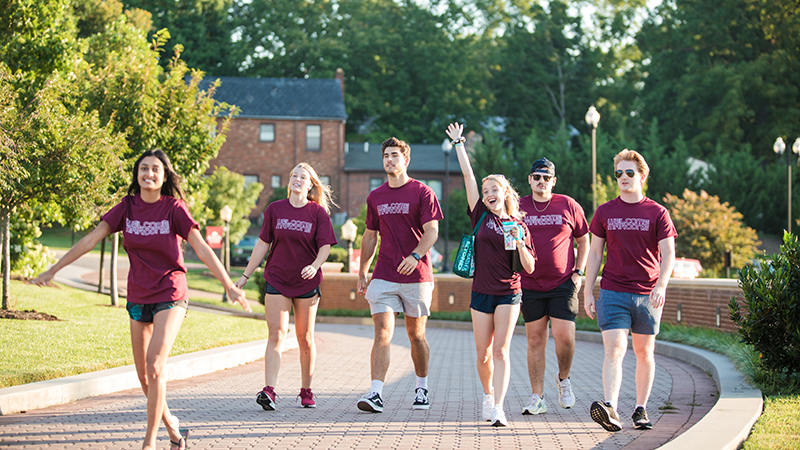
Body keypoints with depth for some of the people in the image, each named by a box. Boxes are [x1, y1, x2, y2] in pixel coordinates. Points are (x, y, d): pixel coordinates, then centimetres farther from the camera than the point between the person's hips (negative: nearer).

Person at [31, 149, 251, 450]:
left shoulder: (174, 208, -9)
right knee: (144, 377, 9)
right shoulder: (127, 208, 1)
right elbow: (90, 240, 4)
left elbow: (202, 249, -12)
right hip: (138, 298, 5)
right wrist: (53, 270, 5)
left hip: (170, 295, -5)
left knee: (155, 365, -18)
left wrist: (229, 287, -18)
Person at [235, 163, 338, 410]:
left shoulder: (318, 212, -1)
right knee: (276, 335, -9)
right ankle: (269, 391, -18)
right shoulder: (274, 209, 3)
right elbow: (263, 244, 7)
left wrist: (315, 266, -23)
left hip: (307, 283, 0)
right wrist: (246, 275, 7)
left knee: (305, 338, 7)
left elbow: (325, 246, -3)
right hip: (277, 280, 0)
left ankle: (306, 391, 18)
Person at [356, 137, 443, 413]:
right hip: (383, 277, 3)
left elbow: (432, 232, -10)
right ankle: (376, 394, -17)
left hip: (416, 276, -3)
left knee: (416, 335, 8)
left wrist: (415, 256, -27)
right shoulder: (375, 197, 11)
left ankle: (422, 388, 26)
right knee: (382, 333, -9)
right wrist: (361, 274, 18)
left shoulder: (422, 193, -3)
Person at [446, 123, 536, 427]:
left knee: (501, 351, -10)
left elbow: (529, 268, 0)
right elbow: (468, 176, 5)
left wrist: (520, 243, -16)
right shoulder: (481, 217, 5)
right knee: (484, 354, 6)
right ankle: (488, 396, 29)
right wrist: (459, 144, 5)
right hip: (481, 292, 2)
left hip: (509, 293, -2)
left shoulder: (518, 226, 2)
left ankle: (498, 408, -16)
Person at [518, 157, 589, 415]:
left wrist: (578, 272, 3)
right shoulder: (518, 207, 6)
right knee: (535, 340, 2)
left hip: (563, 285, -1)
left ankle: (563, 379, 18)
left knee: (565, 336, -11)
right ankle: (537, 398, 7)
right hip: (529, 285, 1)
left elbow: (583, 241, 12)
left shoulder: (568, 206, 4)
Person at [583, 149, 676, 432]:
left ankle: (641, 409, 18)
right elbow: (594, 253, 10)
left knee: (644, 353, 8)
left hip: (647, 294, 0)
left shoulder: (657, 213, 2)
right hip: (613, 292, 0)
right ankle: (610, 408, -28)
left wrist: (661, 285, -21)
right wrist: (588, 293, 5)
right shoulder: (605, 212, 7)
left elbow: (668, 254, -4)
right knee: (614, 350, -14)